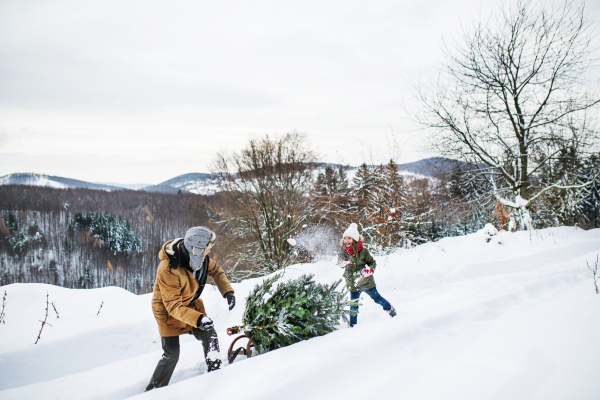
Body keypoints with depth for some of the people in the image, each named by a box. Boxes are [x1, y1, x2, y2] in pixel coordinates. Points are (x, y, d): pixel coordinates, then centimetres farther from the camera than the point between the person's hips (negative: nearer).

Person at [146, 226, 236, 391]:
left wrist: (227, 291, -10)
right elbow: (173, 307, -34)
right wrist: (198, 319, -47)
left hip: (191, 303, 6)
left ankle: (215, 372, 23)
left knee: (210, 336, 2)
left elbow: (215, 270, 4)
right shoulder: (168, 269, -37)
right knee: (171, 354, -7)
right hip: (168, 311, -6)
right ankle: (153, 391, 14)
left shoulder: (200, 256, -17)